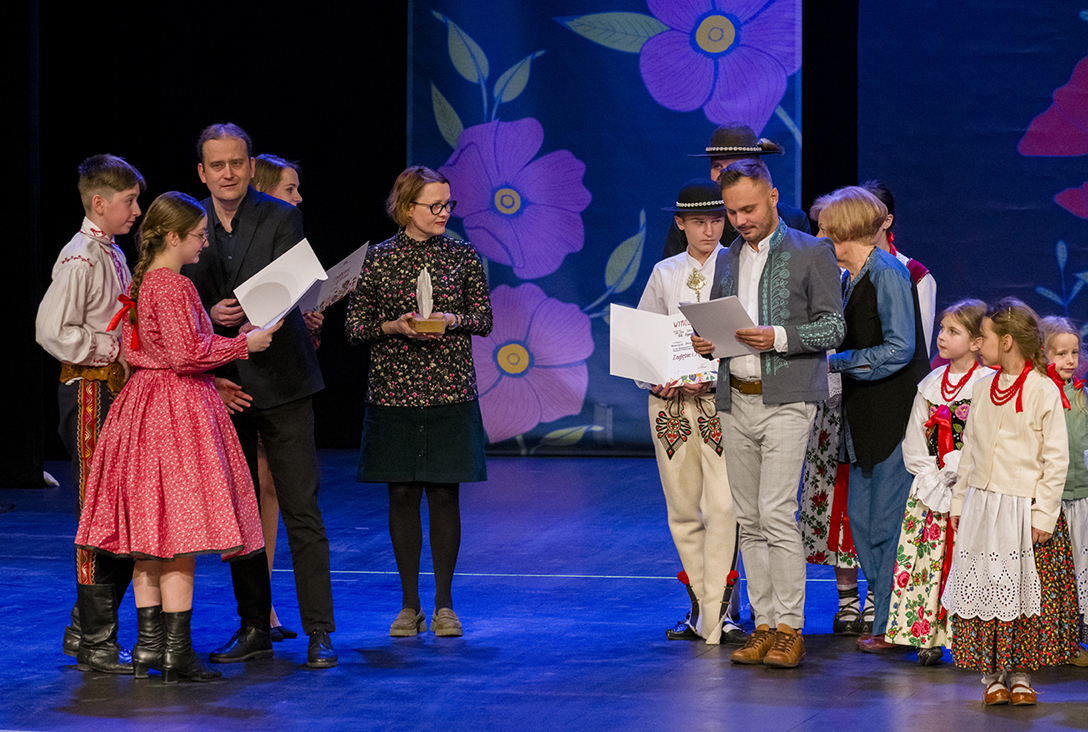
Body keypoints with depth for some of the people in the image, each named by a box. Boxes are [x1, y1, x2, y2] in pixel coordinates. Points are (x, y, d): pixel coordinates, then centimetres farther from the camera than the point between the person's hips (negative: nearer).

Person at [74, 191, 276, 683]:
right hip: (178, 409, -10)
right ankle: (176, 650, -8)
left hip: (145, 402, 10)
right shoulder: (174, 288, -15)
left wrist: (207, 326, 22)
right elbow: (187, 353, -20)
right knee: (180, 531, -8)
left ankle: (148, 643, 11)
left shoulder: (142, 283, 13)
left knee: (149, 532, 9)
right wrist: (243, 344, -11)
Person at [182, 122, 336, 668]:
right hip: (220, 383, 4)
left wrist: (257, 325, -33)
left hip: (278, 382, -4)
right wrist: (211, 315, -17)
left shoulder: (281, 219, -4)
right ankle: (254, 629, 18)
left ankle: (319, 633, -3)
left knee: (302, 511, -5)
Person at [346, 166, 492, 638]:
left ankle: (444, 604, 9)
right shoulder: (377, 259, 2)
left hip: (450, 393, 0)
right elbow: (355, 325, 3)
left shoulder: (462, 256, 4)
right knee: (402, 494, 3)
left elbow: (484, 318, 5)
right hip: (393, 391, 0)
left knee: (444, 493, 0)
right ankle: (410, 605, 11)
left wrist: (449, 320, -13)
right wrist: (394, 326, -14)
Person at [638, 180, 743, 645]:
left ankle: (714, 616, -12)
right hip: (669, 403, 3)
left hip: (721, 398, -3)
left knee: (722, 506, -13)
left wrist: (709, 375, -17)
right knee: (683, 510, 6)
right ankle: (702, 608, 17)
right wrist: (656, 378, -7)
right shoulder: (664, 274, 12)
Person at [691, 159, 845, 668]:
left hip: (786, 401, -6)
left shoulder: (812, 253, -1)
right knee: (749, 520, 6)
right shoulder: (727, 259, 17)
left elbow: (833, 326, -5)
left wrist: (778, 337, -19)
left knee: (776, 513, -14)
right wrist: (706, 342, 1)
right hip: (735, 401, 6)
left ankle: (789, 628, -9)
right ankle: (763, 625, 10)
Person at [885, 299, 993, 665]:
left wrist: (950, 472, -13)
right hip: (928, 488, 5)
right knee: (921, 559, -2)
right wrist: (933, 485, -3)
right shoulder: (930, 385, 12)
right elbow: (914, 446, 10)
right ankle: (927, 637, 3)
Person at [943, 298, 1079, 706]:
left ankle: (1021, 673, 12)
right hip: (981, 505, 5)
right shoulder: (983, 388, 9)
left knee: (1024, 591, 1)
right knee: (982, 586, 2)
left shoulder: (1044, 391, -8)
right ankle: (991, 674, 10)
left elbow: (1056, 459, -8)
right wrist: (959, 502, 13)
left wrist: (1043, 516, -12)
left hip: (1023, 508, -5)